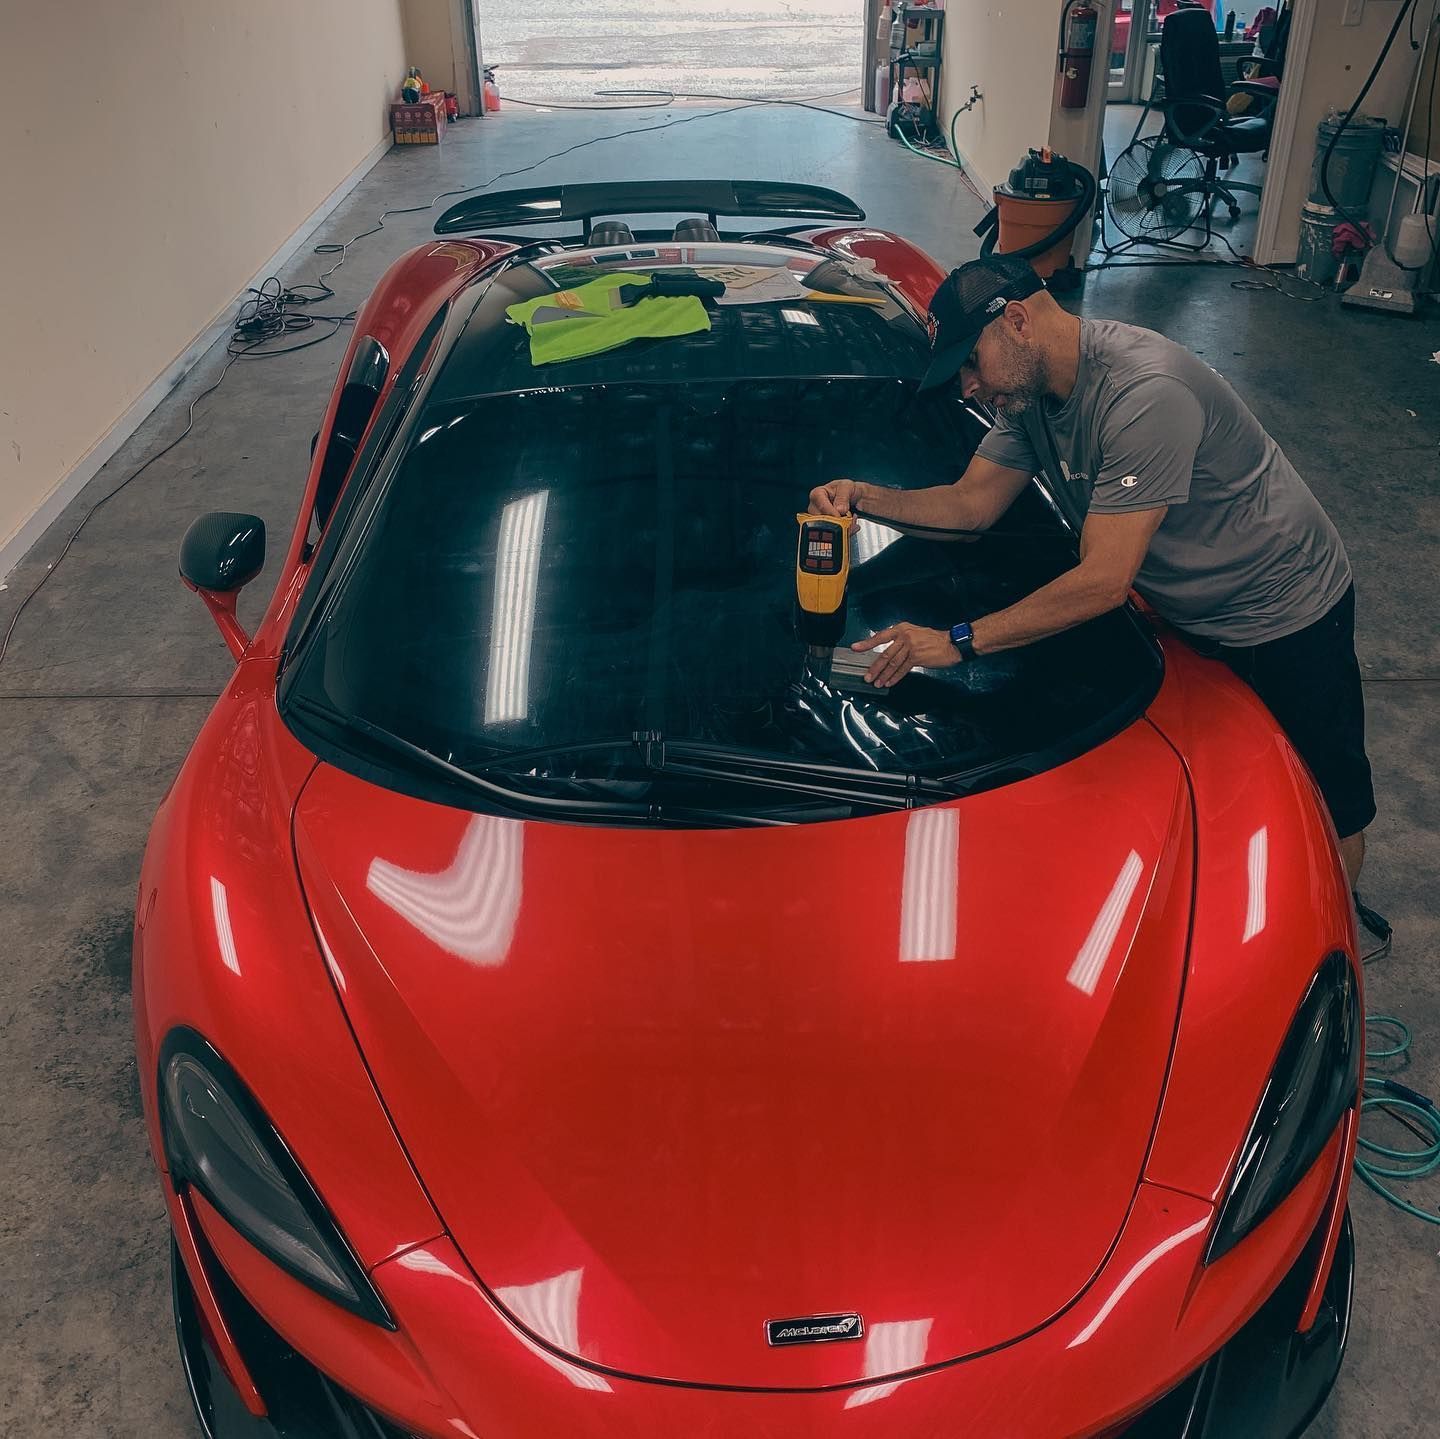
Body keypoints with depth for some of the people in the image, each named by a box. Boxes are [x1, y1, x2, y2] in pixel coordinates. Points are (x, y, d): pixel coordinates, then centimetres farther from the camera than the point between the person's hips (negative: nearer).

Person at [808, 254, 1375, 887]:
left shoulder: (1145, 395, -34)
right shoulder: (1030, 391, -6)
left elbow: (1103, 582, -33)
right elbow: (973, 502, 3)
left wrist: (960, 641, -31)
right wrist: (865, 496, -14)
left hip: (1284, 616, -7)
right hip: (1184, 616, 7)